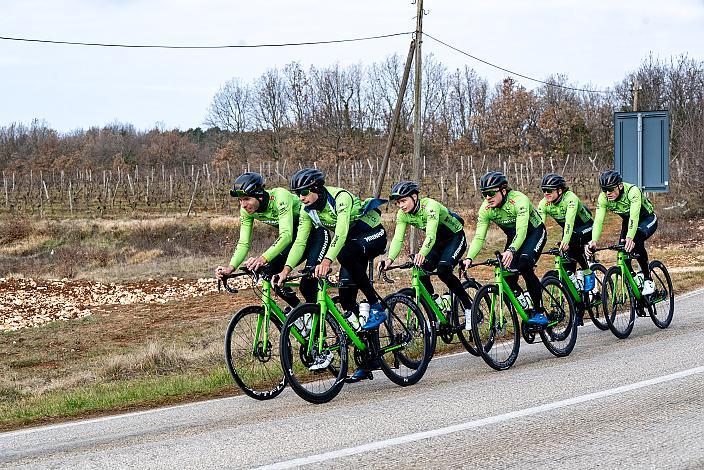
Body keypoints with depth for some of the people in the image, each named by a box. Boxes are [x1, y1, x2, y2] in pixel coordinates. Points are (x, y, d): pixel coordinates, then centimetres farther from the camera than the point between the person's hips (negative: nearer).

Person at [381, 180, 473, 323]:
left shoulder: (430, 206, -32)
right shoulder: (402, 214, -12)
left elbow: (431, 234, -44)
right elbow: (398, 238, -18)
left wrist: (422, 254, -61)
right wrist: (390, 259, -35)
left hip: (455, 237, -7)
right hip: (438, 241, 7)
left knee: (443, 270, -29)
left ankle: (468, 307, -13)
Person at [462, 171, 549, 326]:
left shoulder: (519, 200, -34)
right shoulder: (485, 209, -18)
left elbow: (522, 230, -45)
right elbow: (479, 237, -20)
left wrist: (511, 251, -62)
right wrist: (469, 258, -37)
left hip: (534, 232, -6)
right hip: (514, 236, 6)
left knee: (524, 265, -30)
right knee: (508, 278, -12)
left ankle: (540, 312, -21)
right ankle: (528, 311, 7)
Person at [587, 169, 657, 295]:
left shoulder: (632, 191, -36)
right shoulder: (603, 197, -22)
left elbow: (634, 216, -47)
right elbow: (598, 220, -29)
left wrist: (630, 238, -61)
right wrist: (594, 241, -46)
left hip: (648, 220, -6)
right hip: (628, 221, 6)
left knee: (636, 241, -33)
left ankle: (648, 280, -20)